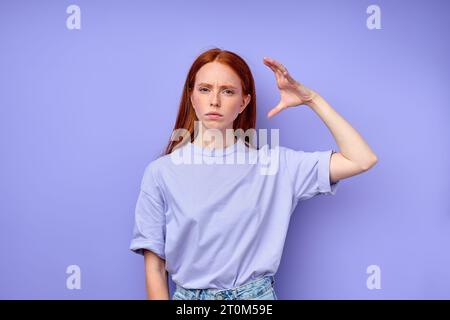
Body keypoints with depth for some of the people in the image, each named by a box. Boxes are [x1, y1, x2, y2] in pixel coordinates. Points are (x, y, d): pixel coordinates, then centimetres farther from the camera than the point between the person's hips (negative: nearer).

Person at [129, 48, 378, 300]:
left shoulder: (273, 163, -5)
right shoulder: (160, 172, -7)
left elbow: (362, 160, -8)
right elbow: (155, 269, -4)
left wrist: (311, 99, -10)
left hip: (257, 294, 1)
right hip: (188, 295, 0)